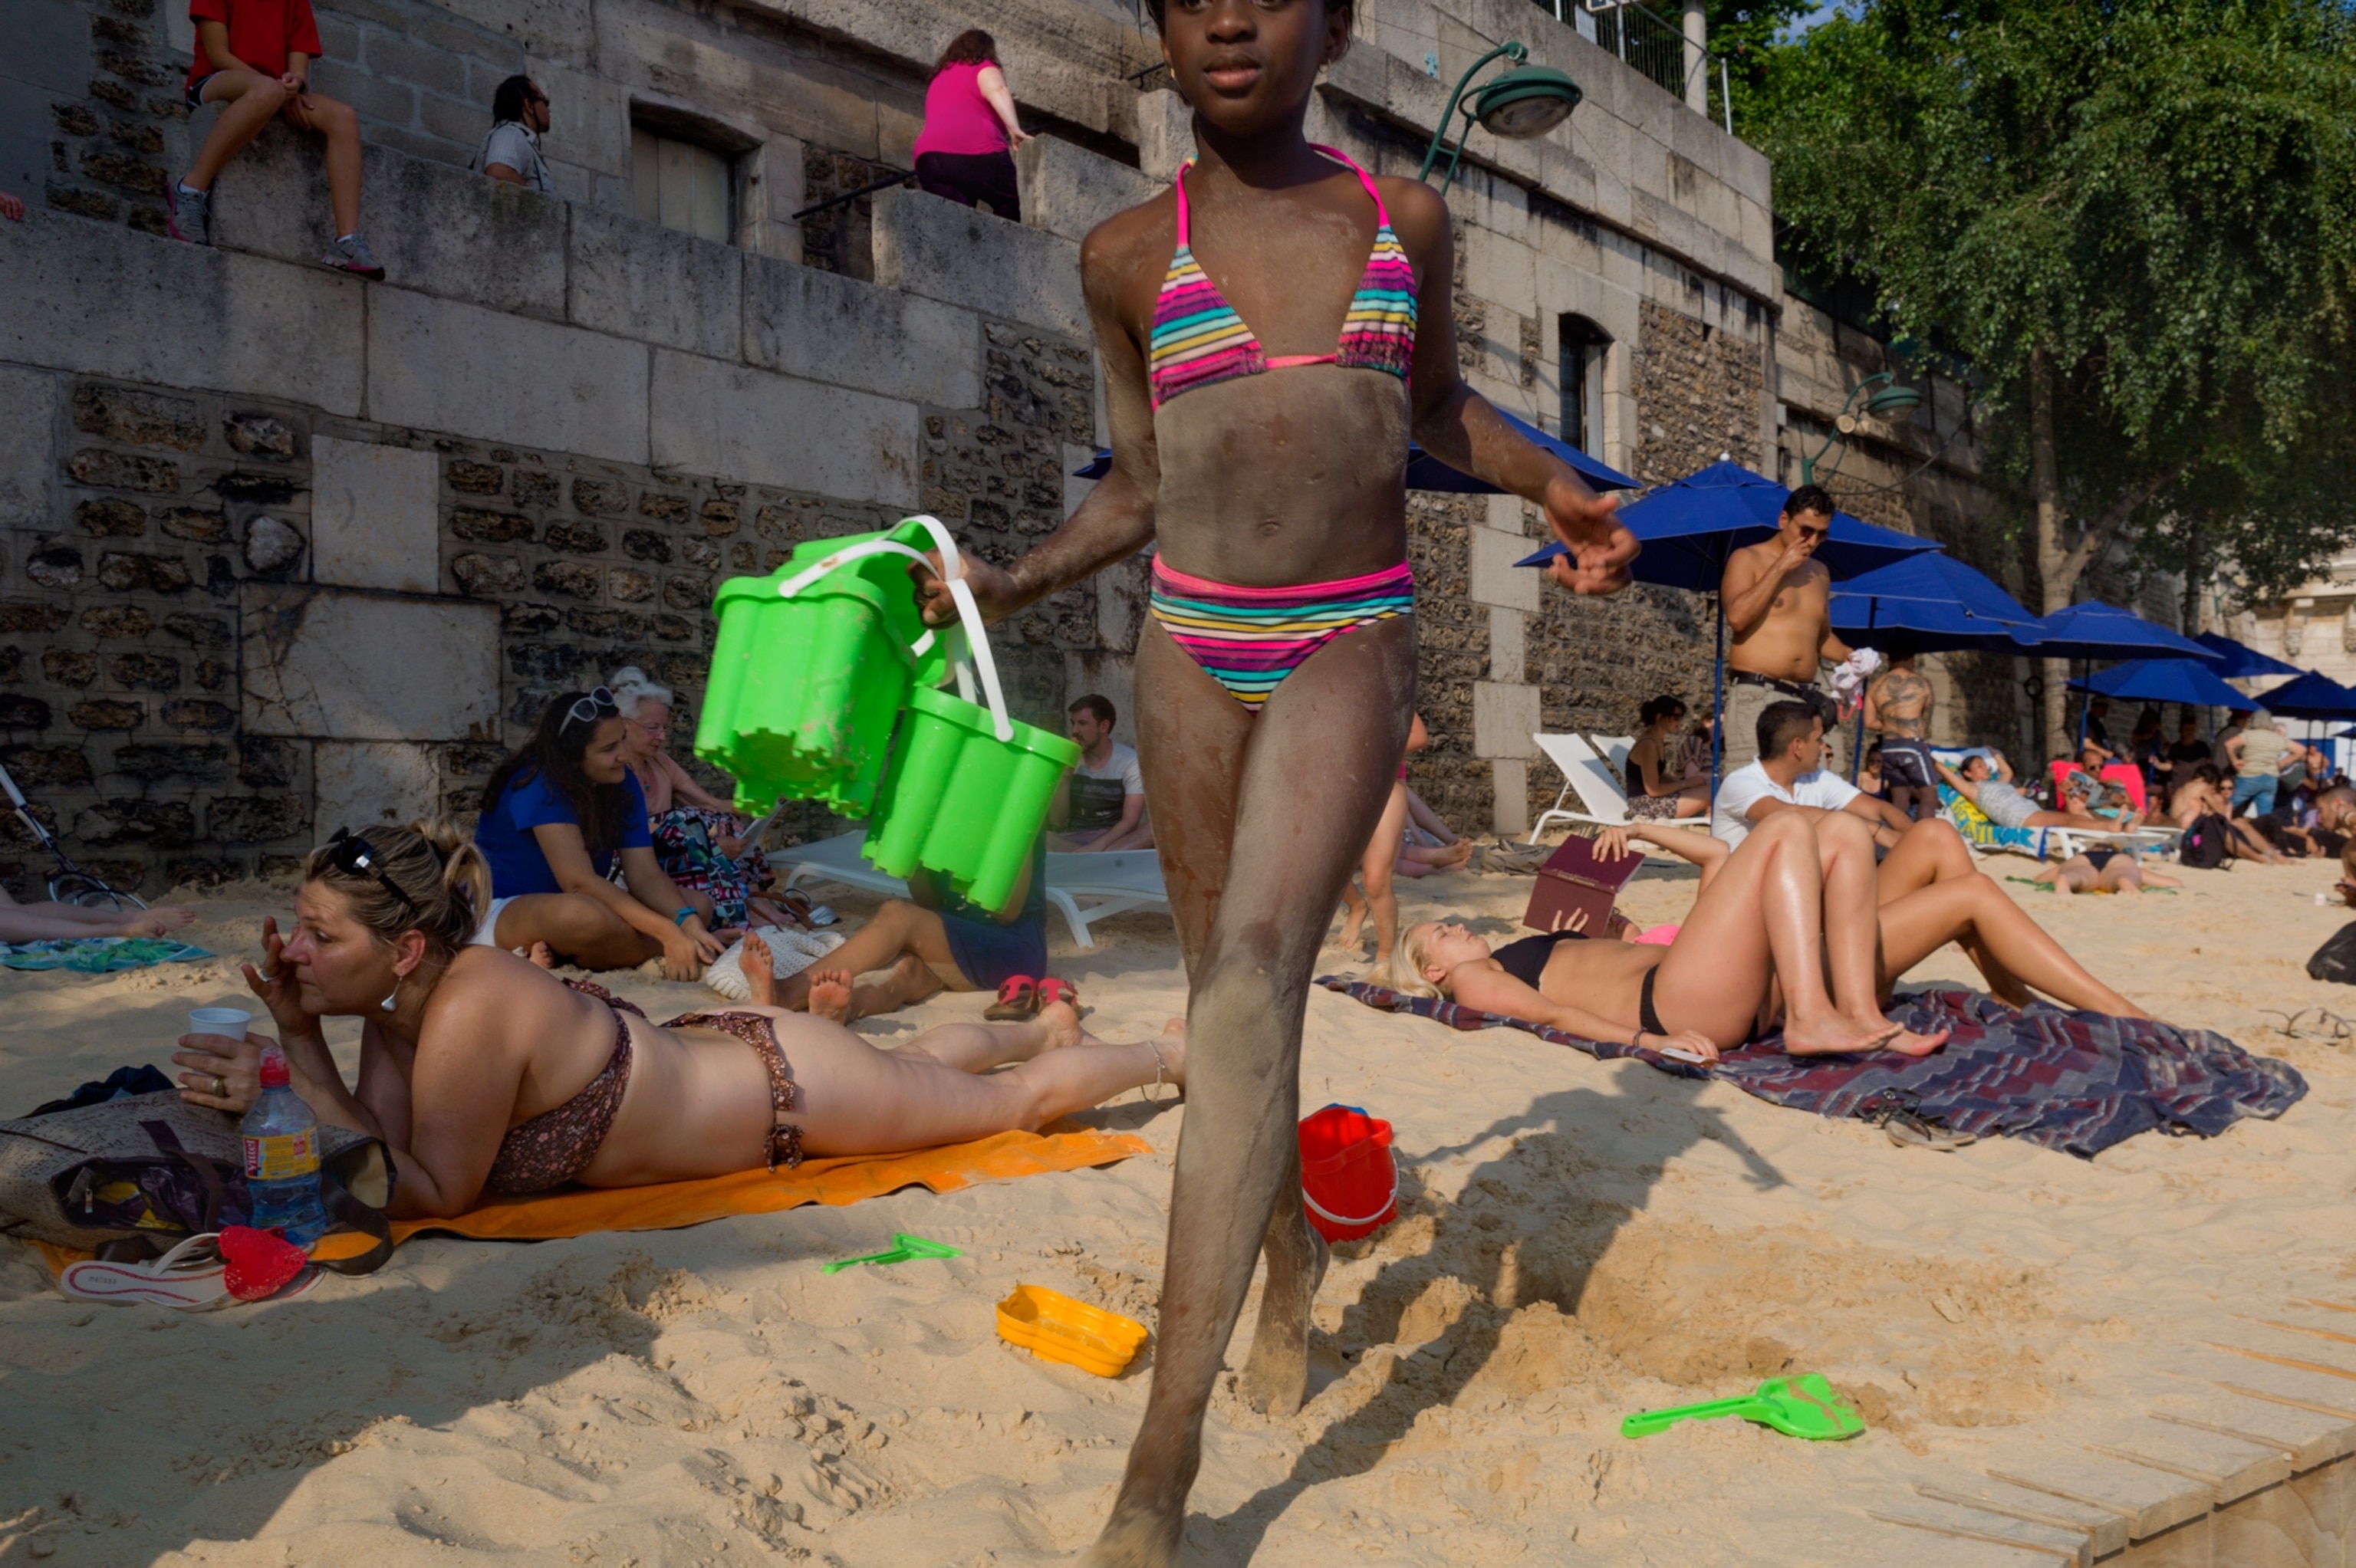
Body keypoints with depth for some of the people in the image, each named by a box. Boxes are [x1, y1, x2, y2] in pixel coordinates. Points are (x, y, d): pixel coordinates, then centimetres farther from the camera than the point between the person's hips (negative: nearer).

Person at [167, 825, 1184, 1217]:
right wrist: (297, 1037, -17)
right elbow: (376, 1148, -7)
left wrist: (287, 1092, -32)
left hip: (789, 1085, -7)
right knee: (918, 1059, 34)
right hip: (716, 1054, 7)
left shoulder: (470, 1009, -34)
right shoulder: (402, 1003, -9)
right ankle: (1045, 1024, 60)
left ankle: (1172, 1052, 38)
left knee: (1017, 1099, 15)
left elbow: (433, 1195, -29)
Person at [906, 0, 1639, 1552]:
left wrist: (1556, 485, 7)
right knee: (1230, 996, 8)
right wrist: (1011, 582, -1)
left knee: (1257, 963, -22)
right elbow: (1137, 490, 13)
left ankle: (1165, 1454, -21)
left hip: (1351, 643, -2)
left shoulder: (1406, 220, 8)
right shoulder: (1130, 254, 6)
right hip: (1190, 646, 2)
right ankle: (1292, 1254, 38)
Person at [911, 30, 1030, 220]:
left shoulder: (939, 77, 35)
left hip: (929, 155, 6)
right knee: (1012, 203, 6)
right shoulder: (982, 68, 14)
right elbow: (997, 91, -7)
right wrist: (1015, 129, -17)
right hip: (974, 151, -6)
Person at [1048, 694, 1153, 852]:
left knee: (1157, 827, -34)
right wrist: (1066, 776, -12)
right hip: (1074, 842, 1)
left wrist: (1097, 846, -26)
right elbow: (1057, 823, -1)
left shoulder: (1130, 761, -3)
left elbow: (1130, 821, -11)